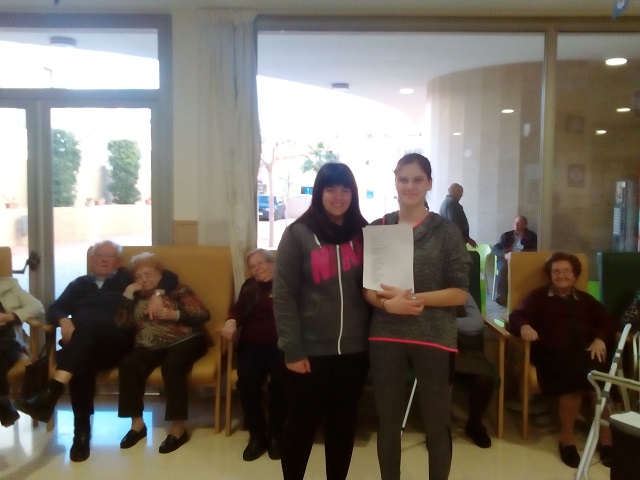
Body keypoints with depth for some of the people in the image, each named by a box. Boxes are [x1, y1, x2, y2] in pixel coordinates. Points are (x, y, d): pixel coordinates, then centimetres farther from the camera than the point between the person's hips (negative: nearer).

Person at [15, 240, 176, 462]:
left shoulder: (128, 279, 22)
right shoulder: (79, 284, 31)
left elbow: (170, 278, 16)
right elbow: (54, 309, 19)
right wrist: (64, 320, -5)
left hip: (115, 342, -2)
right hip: (80, 347, 2)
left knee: (89, 330, -37)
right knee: (81, 364, -35)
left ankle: (49, 395, -50)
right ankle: (82, 430, -34)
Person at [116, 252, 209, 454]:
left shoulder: (177, 289, 5)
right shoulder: (137, 298, 17)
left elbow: (203, 315, -4)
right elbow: (121, 324, 1)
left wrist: (174, 314, -16)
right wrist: (127, 295, -3)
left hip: (184, 340, -4)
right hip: (151, 346, 4)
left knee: (171, 366, -33)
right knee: (128, 364, -24)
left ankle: (178, 427, -23)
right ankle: (137, 423, -13)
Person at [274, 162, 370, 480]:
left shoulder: (365, 233, 5)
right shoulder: (298, 234, -6)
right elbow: (283, 295, -8)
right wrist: (292, 349, -11)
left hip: (354, 350, 3)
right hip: (310, 350, -3)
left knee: (343, 424, 16)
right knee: (301, 425, 11)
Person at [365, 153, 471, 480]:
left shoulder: (446, 231, -1)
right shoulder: (376, 228, 6)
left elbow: (460, 293, -4)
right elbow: (365, 285, 6)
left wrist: (417, 298, -18)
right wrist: (387, 303, -15)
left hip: (434, 338, -2)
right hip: (386, 336, 2)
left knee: (437, 425, 8)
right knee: (388, 422, 12)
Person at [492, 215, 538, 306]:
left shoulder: (531, 236, 19)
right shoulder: (506, 235, 24)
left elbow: (535, 250, 4)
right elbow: (496, 249, 11)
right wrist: (505, 255, -12)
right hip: (507, 258, 1)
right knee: (504, 267, -35)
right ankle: (501, 295, -39)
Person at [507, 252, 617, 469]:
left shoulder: (586, 299, 32)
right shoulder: (538, 297, 22)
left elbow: (607, 321, 19)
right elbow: (516, 316, 6)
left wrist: (600, 339, -3)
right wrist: (524, 326, -19)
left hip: (587, 351, 3)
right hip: (553, 353, -3)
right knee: (575, 373, -35)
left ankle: (606, 439, -19)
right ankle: (566, 438, -20)